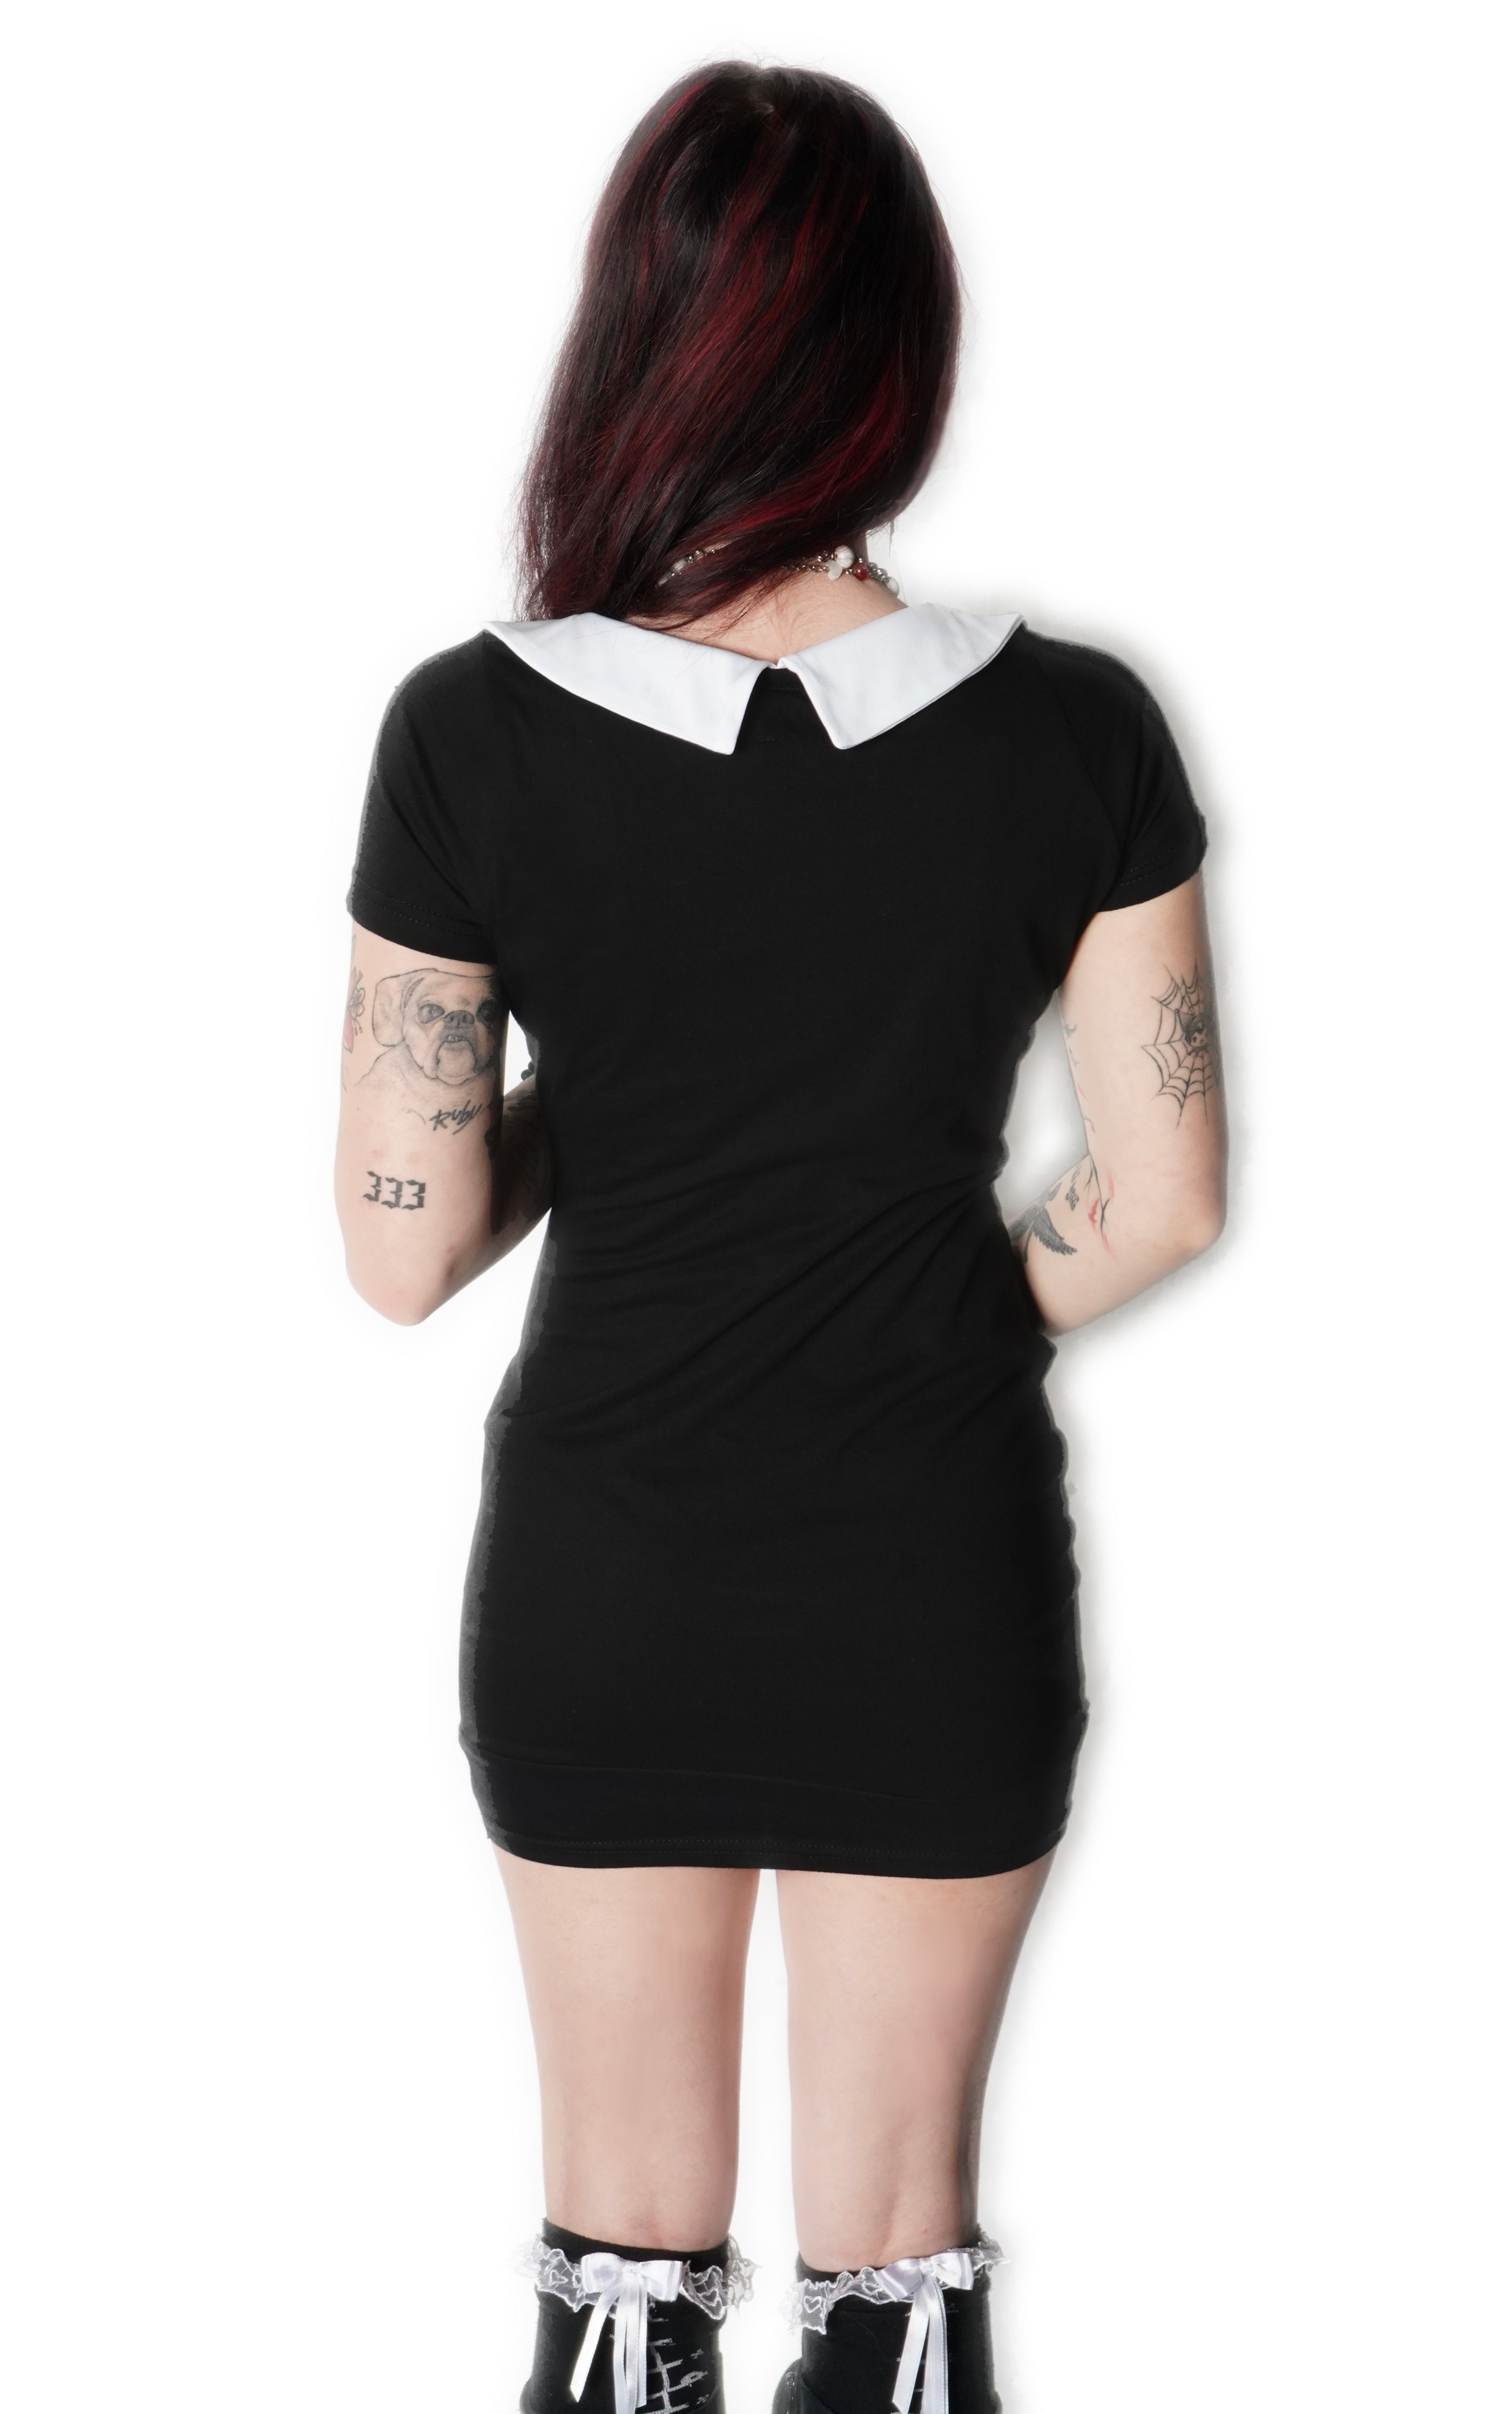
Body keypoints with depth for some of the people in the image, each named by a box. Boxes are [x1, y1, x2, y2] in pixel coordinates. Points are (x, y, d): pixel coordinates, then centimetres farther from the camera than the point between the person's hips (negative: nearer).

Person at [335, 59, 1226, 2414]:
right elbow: (1164, 1197, -5)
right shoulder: (1075, 734, -12)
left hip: (598, 1585, 0)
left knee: (626, 2224, 18)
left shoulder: (476, 736, -15)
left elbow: (404, 1250, -10)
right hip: (943, 1582, 0)